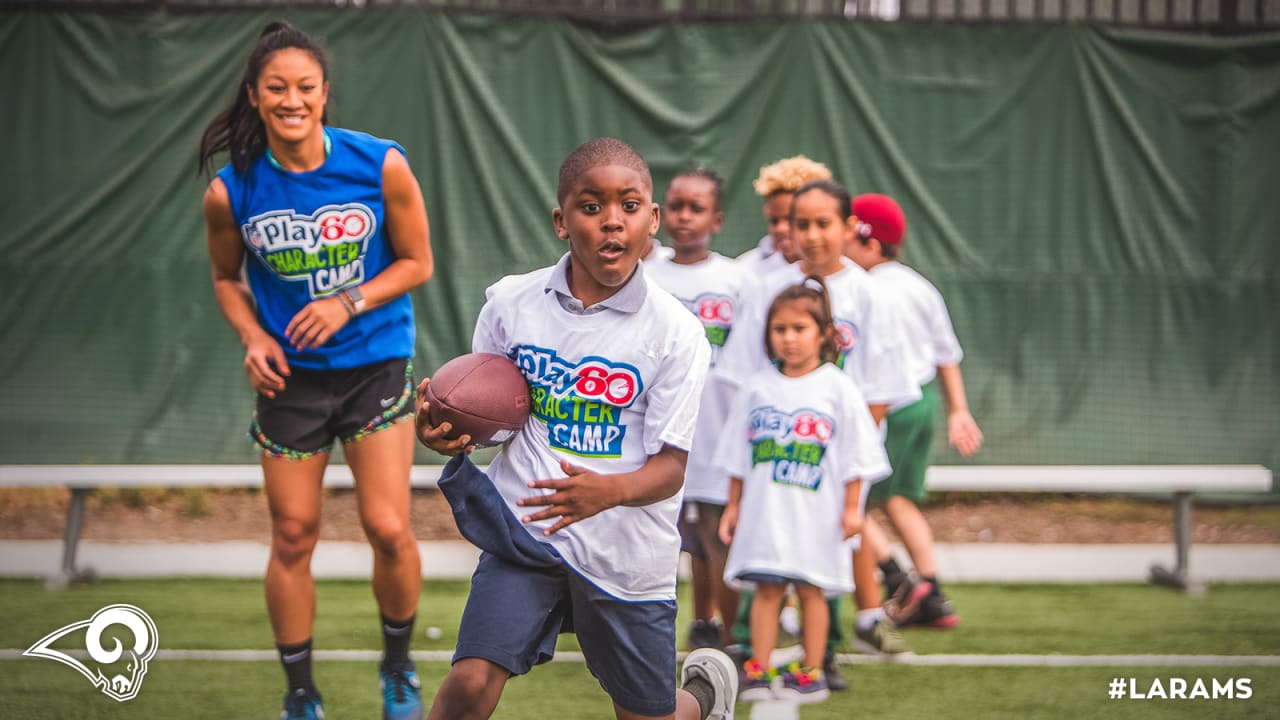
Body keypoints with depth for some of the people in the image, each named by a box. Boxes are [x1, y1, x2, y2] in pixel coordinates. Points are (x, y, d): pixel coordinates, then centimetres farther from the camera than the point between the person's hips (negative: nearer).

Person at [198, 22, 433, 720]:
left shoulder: (382, 166, -13)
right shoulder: (230, 193, -10)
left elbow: (416, 262, -2)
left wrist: (349, 303, -17)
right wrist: (253, 336, -10)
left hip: (376, 366, -1)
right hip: (289, 375, 1)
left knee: (389, 530, -8)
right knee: (292, 537, 5)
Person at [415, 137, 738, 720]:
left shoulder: (676, 333, -10)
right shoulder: (510, 303, -3)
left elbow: (671, 466, -11)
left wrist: (608, 491, -32)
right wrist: (444, 431, -12)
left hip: (629, 556, -1)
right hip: (525, 531, 1)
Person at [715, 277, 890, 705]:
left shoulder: (837, 388, -1)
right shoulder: (757, 388, 7)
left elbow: (855, 456, 0)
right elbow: (738, 456, 13)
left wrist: (852, 508, -3)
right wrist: (733, 506, 12)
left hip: (816, 511, -2)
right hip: (764, 510, 2)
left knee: (810, 588, 2)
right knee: (766, 588, 2)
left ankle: (811, 673, 10)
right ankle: (758, 673, 4)